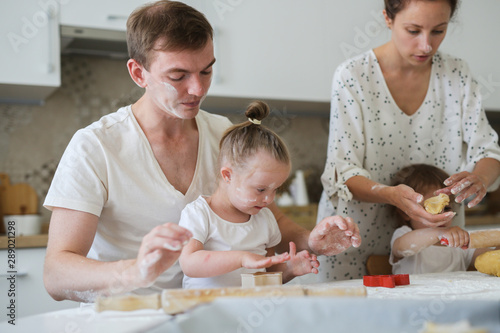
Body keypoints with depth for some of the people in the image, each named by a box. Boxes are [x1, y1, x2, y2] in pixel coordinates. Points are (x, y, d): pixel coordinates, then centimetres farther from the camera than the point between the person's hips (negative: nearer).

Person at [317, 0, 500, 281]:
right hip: (361, 234, -3)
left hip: (434, 234, 3)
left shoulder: (457, 74, -2)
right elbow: (344, 172, -16)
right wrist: (391, 194, -36)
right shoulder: (354, 76, -13)